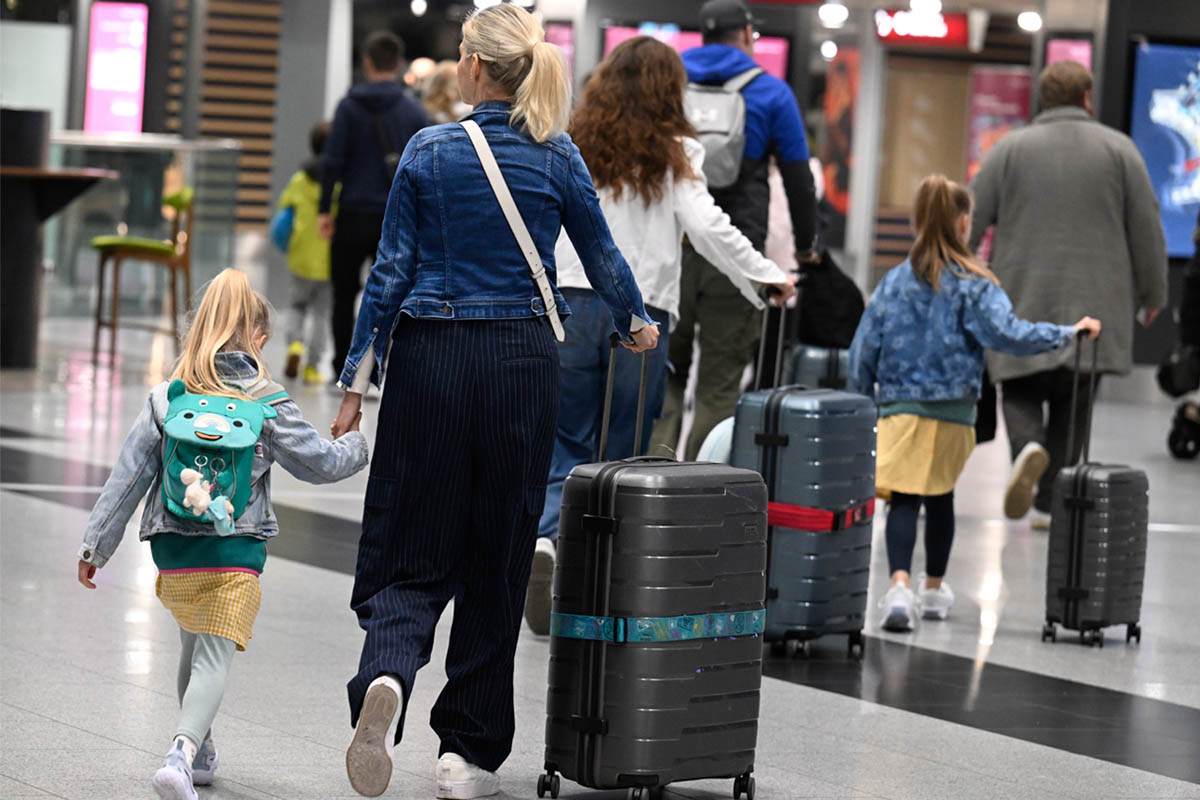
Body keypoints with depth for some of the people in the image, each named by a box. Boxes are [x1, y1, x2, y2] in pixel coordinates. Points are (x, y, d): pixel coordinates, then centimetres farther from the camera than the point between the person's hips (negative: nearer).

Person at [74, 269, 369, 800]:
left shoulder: (167, 399, 2)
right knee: (214, 657, -6)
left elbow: (128, 477, 2)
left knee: (193, 646, 24)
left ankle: (198, 754, 37)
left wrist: (96, 545, 8)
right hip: (236, 555, -3)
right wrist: (356, 444, 28)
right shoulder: (268, 406, -4)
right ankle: (182, 753, -29)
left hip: (173, 550, 3)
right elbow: (321, 464, 6)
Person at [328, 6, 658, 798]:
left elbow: (392, 271, -3)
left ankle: (385, 676, -27)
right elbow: (603, 256, 11)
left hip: (431, 355, -1)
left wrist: (358, 379, 1)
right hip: (522, 361, 1)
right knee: (498, 556, 10)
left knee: (413, 551, 4)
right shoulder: (557, 156, 0)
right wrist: (637, 325, 30)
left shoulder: (429, 151, -3)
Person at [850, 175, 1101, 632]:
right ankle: (935, 590, 31)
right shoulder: (973, 284, -6)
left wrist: (865, 399, 17)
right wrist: (1069, 333, -11)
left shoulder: (895, 282, 3)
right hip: (953, 410, 0)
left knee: (904, 499, -7)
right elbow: (1007, 333, -18)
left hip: (900, 405, 1)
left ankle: (899, 585, -29)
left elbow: (863, 351, 5)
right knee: (941, 497, 17)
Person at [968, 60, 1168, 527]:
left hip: (1023, 301, 0)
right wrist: (1152, 294, 13)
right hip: (1093, 308, 0)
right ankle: (1051, 502, 6)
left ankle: (1027, 447, -22)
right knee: (1071, 402, 9)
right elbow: (1147, 229, 3)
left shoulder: (1010, 150, 2)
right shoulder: (1119, 150, 2)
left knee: (1020, 391, 9)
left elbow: (969, 222, 1)